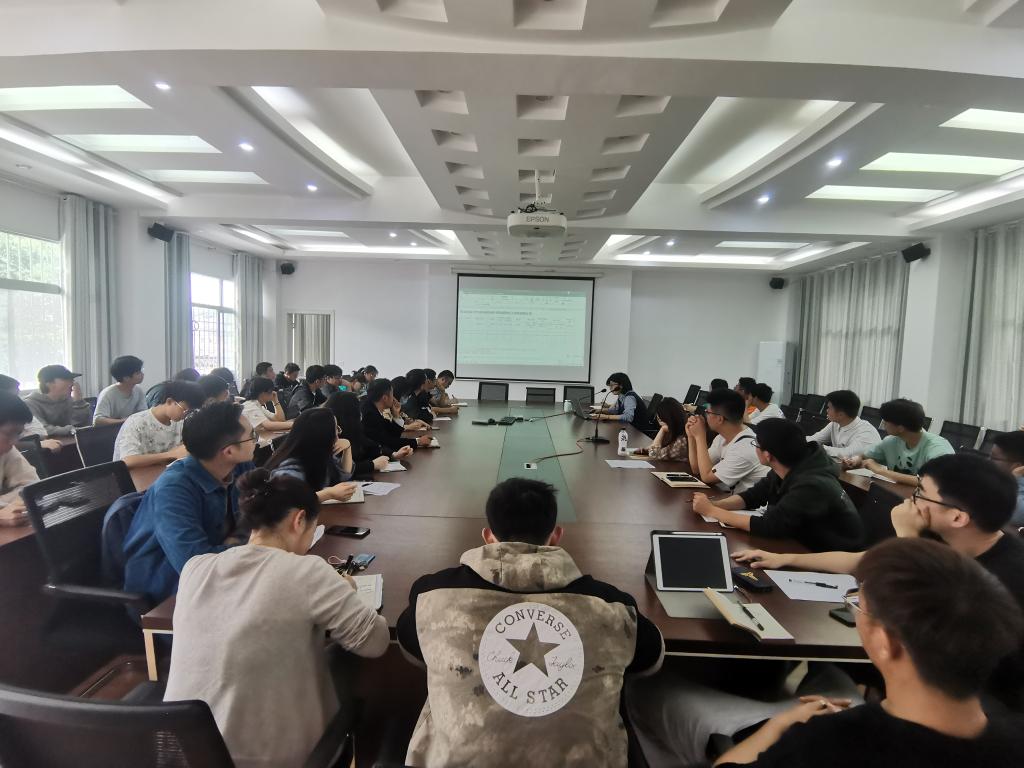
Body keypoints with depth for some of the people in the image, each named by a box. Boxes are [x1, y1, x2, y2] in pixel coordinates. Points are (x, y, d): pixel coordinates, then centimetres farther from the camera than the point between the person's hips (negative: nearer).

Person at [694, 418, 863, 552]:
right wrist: (713, 504, -14)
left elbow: (768, 526, -32)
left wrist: (711, 511, -26)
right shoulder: (784, 471, -6)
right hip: (806, 546, 7)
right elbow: (753, 496, 3)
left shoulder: (811, 485, -31)